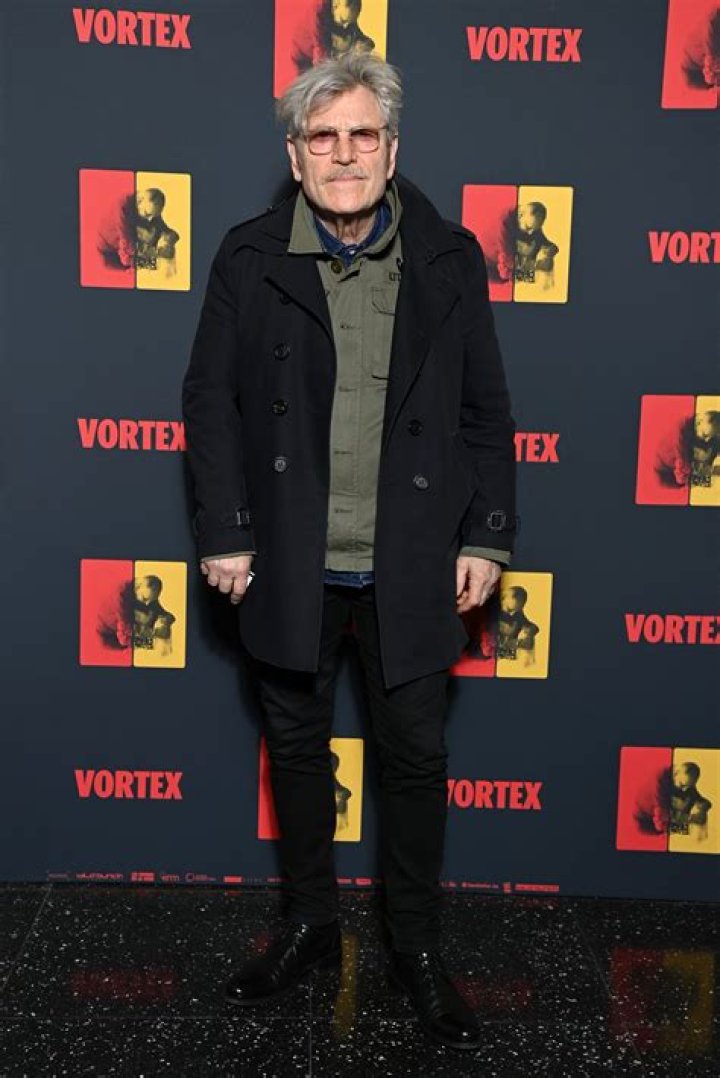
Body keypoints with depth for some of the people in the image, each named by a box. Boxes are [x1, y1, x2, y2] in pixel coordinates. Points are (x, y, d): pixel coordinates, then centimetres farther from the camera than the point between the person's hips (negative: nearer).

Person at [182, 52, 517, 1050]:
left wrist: (486, 536, -1)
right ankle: (310, 925, 37)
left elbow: (485, 408, 3)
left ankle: (418, 947, 31)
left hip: (410, 567, 0)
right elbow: (211, 399, 0)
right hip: (290, 564, 1)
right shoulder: (250, 256, -2)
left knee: (416, 755, 10)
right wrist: (225, 534, -5)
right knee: (298, 749, 15)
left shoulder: (449, 257, -1)